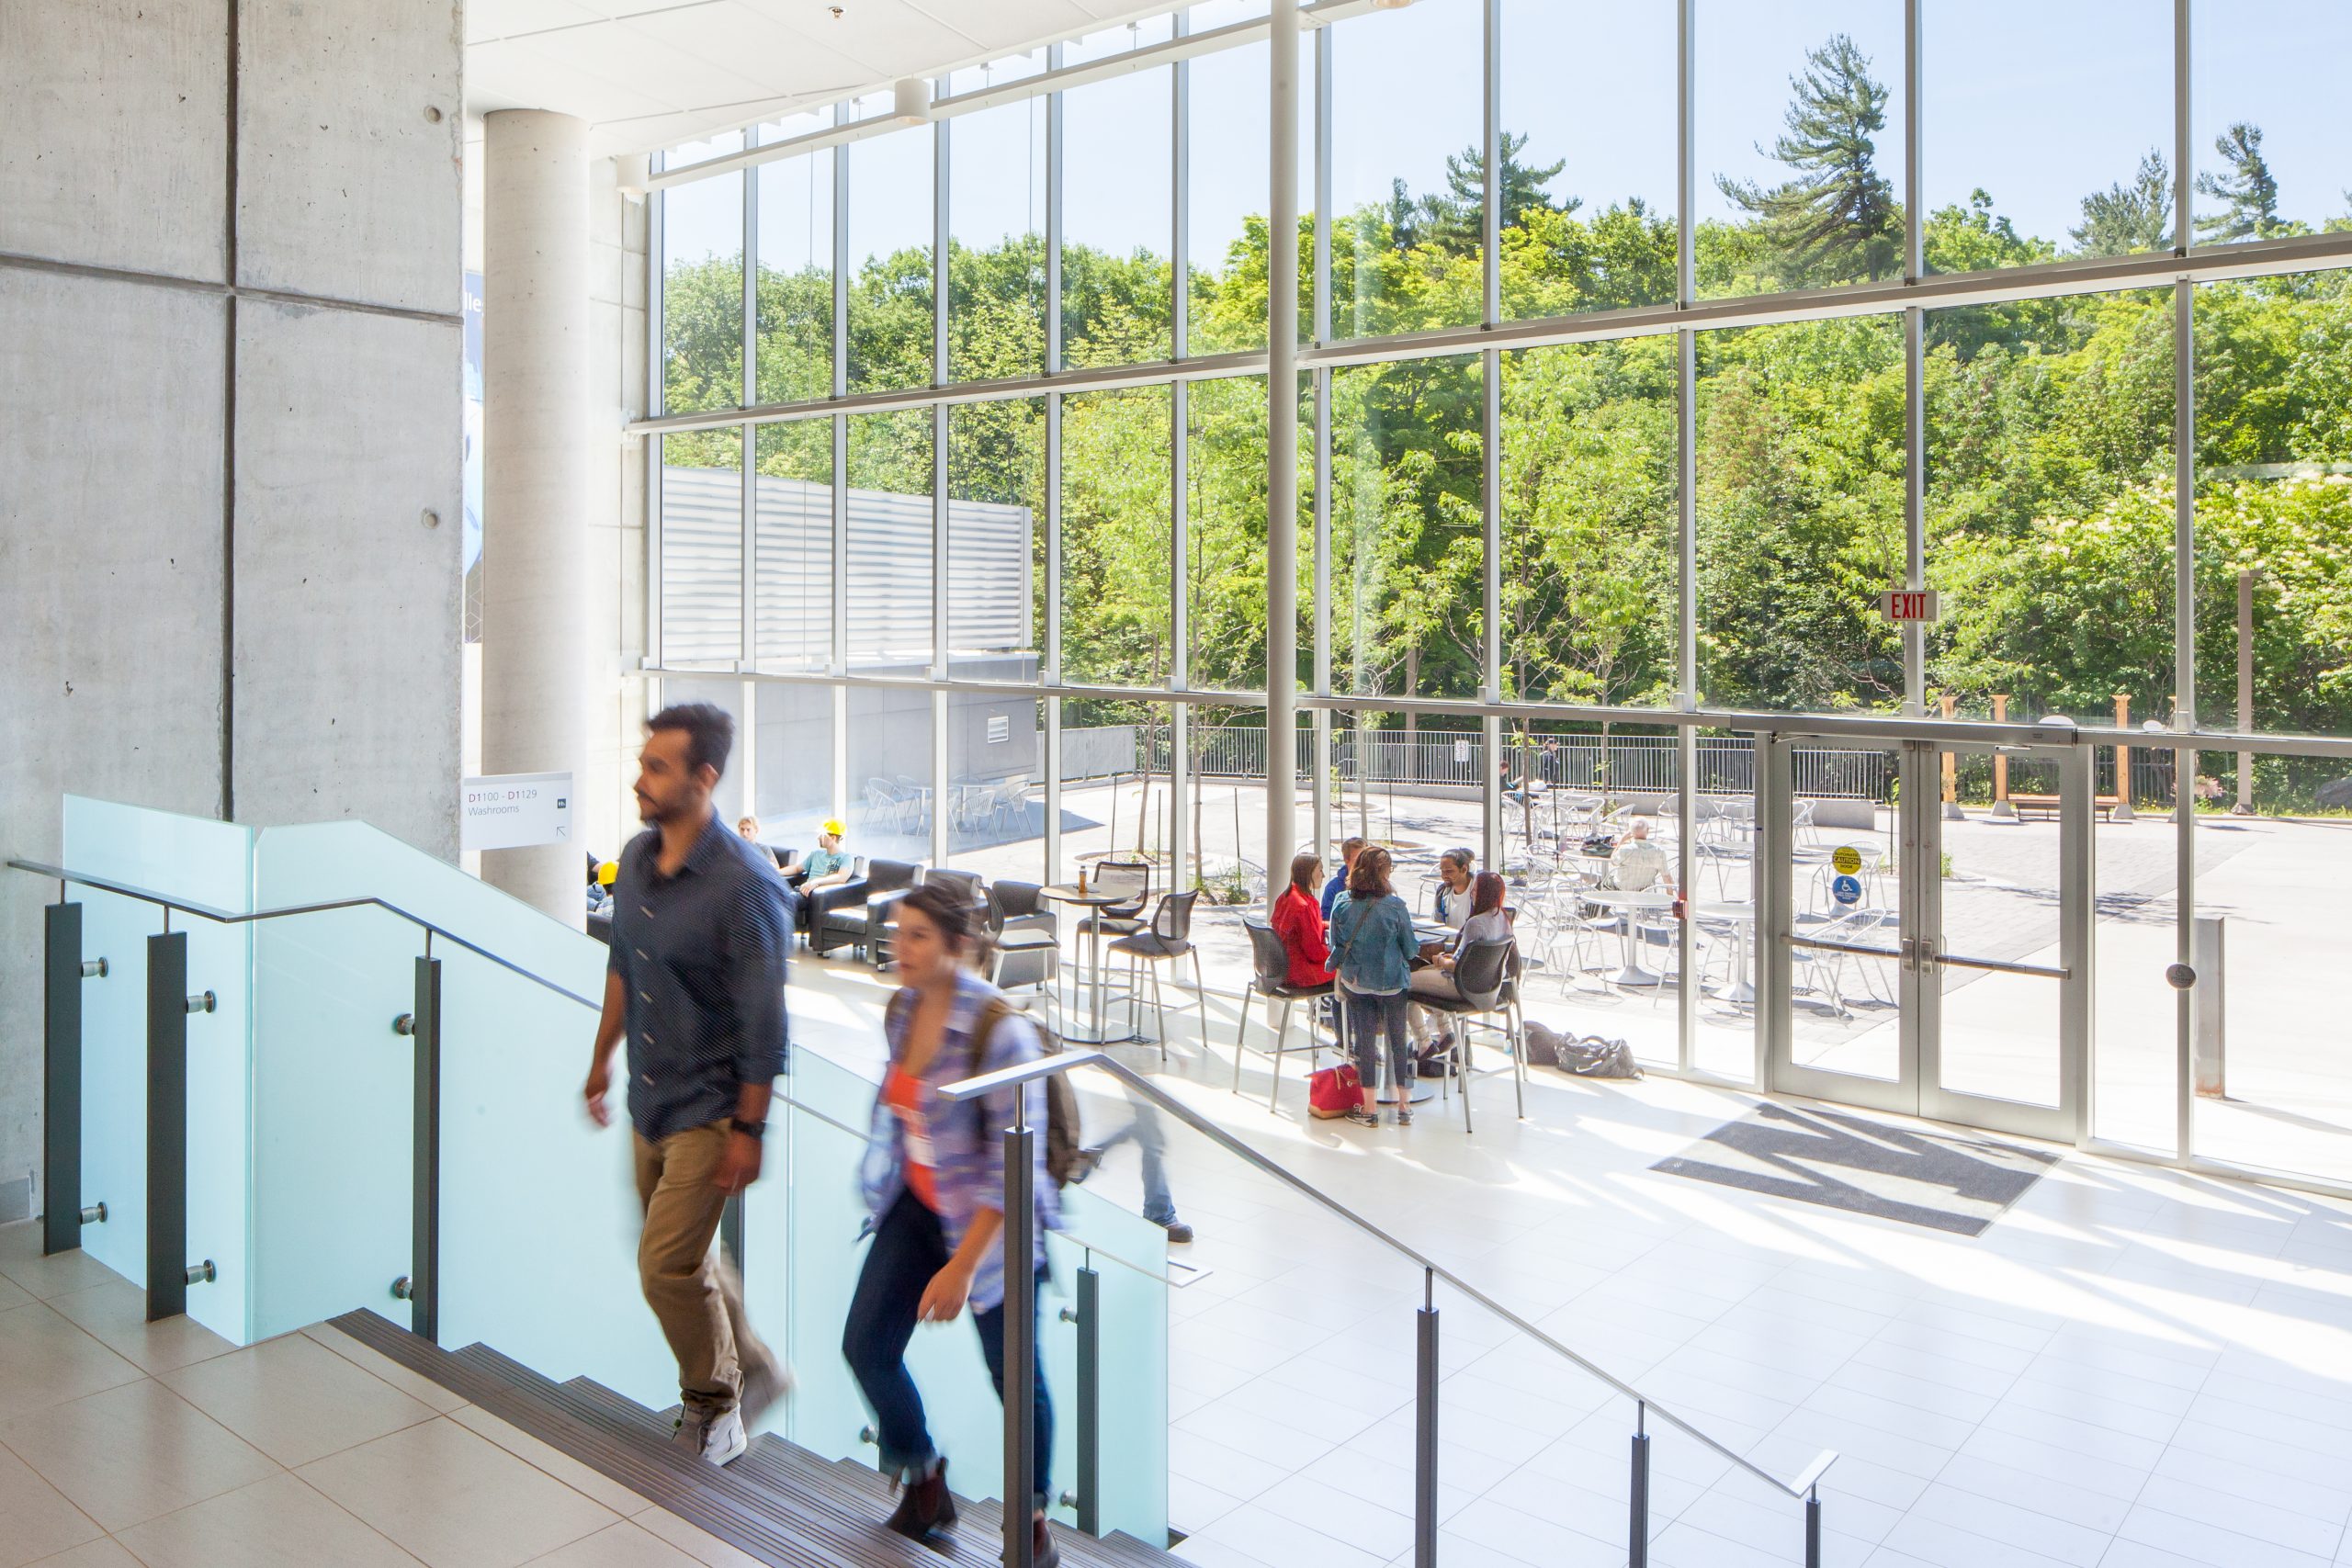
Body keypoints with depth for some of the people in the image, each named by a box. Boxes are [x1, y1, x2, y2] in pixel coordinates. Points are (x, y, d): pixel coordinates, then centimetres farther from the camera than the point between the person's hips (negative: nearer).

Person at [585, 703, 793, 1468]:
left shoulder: (743, 884, -23)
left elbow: (763, 1018, -20)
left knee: (667, 1266, -3)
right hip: (651, 1098, 8)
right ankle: (753, 1369, 40)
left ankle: (713, 1412, 21)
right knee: (687, 1255, 19)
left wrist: (748, 1129, -18)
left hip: (709, 1108, -8)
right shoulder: (637, 857, 1)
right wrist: (602, 1058, 22)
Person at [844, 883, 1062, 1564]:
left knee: (1013, 1375, 6)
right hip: (914, 1206, 6)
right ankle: (923, 1484, 29)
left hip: (988, 1220, -6)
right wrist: (882, 1182, 22)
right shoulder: (901, 1010, -3)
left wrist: (961, 1266, -24)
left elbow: (1015, 1162, -24)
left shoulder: (998, 1028, -24)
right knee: (866, 1346, 3)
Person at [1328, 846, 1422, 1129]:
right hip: (1391, 982, -1)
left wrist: (1342, 972, 18)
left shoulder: (1342, 904, -9)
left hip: (1355, 981, 2)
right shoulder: (1395, 906, -15)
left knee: (1365, 1041, 9)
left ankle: (1370, 1109, 13)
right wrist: (1415, 948, 18)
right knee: (1398, 1041, 12)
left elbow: (1336, 947, 1)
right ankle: (1404, 1107, 19)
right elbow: (1411, 948, -4)